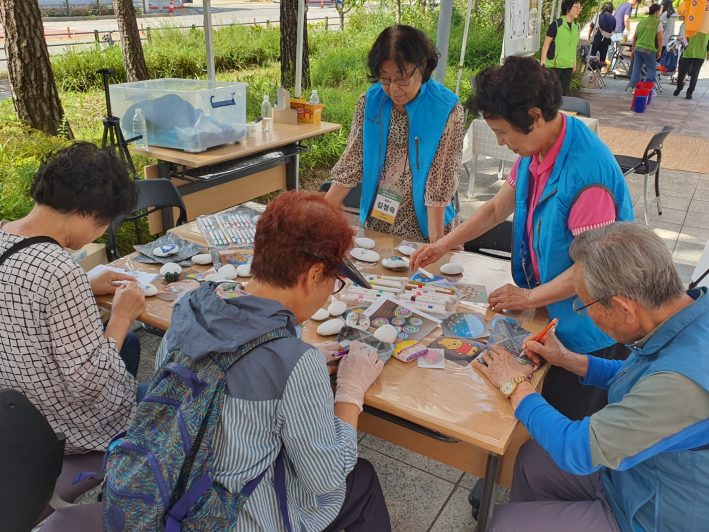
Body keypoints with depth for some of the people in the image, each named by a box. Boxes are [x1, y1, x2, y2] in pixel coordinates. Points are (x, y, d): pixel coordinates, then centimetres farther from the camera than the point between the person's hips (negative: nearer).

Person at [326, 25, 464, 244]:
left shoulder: (447, 110, -12)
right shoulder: (370, 101, -2)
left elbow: (439, 185, -16)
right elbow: (351, 164, -1)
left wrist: (436, 243, -23)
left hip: (422, 229, -3)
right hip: (374, 224, 3)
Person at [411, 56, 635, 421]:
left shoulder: (588, 172, -31)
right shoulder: (535, 151, -3)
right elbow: (498, 208, 11)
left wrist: (529, 297, -14)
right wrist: (443, 246, 8)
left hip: (587, 329, -7)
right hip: (549, 311, 8)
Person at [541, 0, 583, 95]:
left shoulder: (576, 27, 11)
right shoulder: (556, 24, -8)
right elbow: (547, 43, -9)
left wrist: (574, 61, 20)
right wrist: (543, 60, -16)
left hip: (569, 66, 6)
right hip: (554, 65, -6)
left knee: (564, 92, 9)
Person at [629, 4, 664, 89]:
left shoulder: (641, 22, 13)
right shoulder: (658, 23, -2)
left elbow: (635, 37, 15)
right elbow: (659, 39, -6)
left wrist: (633, 50, 22)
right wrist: (659, 51, 3)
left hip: (638, 48, 4)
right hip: (649, 50, -4)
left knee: (636, 69, 8)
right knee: (651, 70, 5)